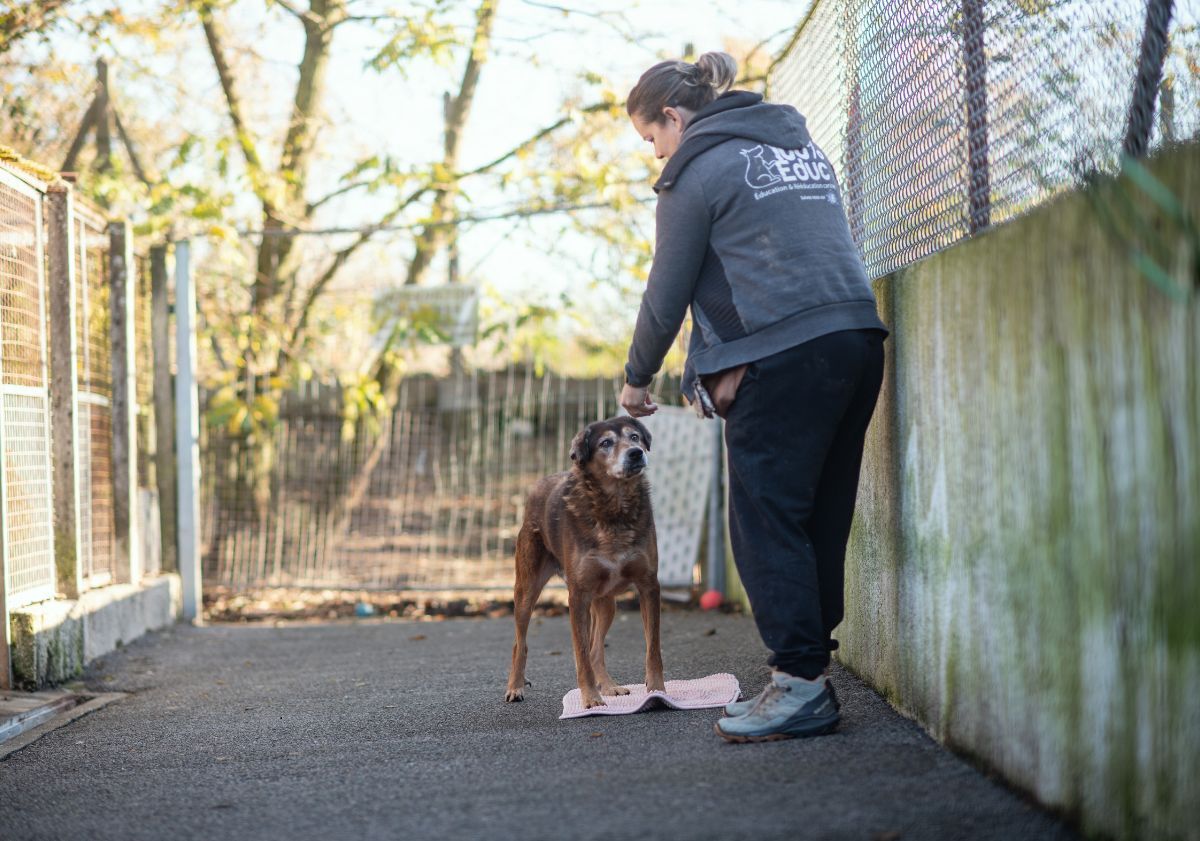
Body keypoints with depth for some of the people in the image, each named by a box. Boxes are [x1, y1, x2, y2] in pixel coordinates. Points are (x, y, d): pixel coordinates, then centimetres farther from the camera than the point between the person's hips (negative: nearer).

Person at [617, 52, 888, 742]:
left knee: (767, 519, -4)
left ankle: (801, 683, -8)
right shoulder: (800, 141, 23)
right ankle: (812, 673, 10)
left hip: (782, 354, -8)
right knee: (822, 519, 9)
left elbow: (668, 291, 3)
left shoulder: (699, 169, 0)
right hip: (858, 336, 8)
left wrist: (638, 378, 18)